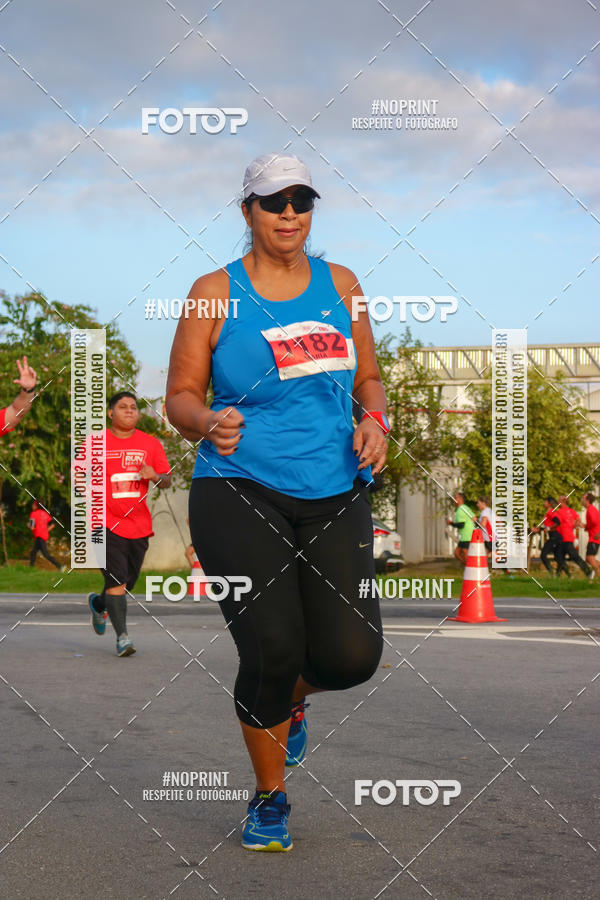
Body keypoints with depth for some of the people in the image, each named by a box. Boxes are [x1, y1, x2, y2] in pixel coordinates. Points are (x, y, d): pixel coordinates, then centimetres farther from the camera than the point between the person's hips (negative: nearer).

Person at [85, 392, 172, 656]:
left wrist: (155, 476, -11)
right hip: (107, 523, -4)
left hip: (138, 524, 4)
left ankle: (98, 604, 44)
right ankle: (122, 636, -12)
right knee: (116, 580, -16)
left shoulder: (151, 444, 8)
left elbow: (167, 480, 11)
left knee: (127, 582, 13)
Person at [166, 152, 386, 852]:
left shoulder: (339, 284, 12)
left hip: (334, 496, 3)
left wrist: (373, 421, -1)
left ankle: (290, 699, 29)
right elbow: (179, 398, 4)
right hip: (238, 494, -3)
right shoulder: (215, 292, 3)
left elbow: (368, 378, 20)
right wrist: (208, 422, -18)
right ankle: (270, 798, 11)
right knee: (272, 648, -17)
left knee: (352, 655, -11)